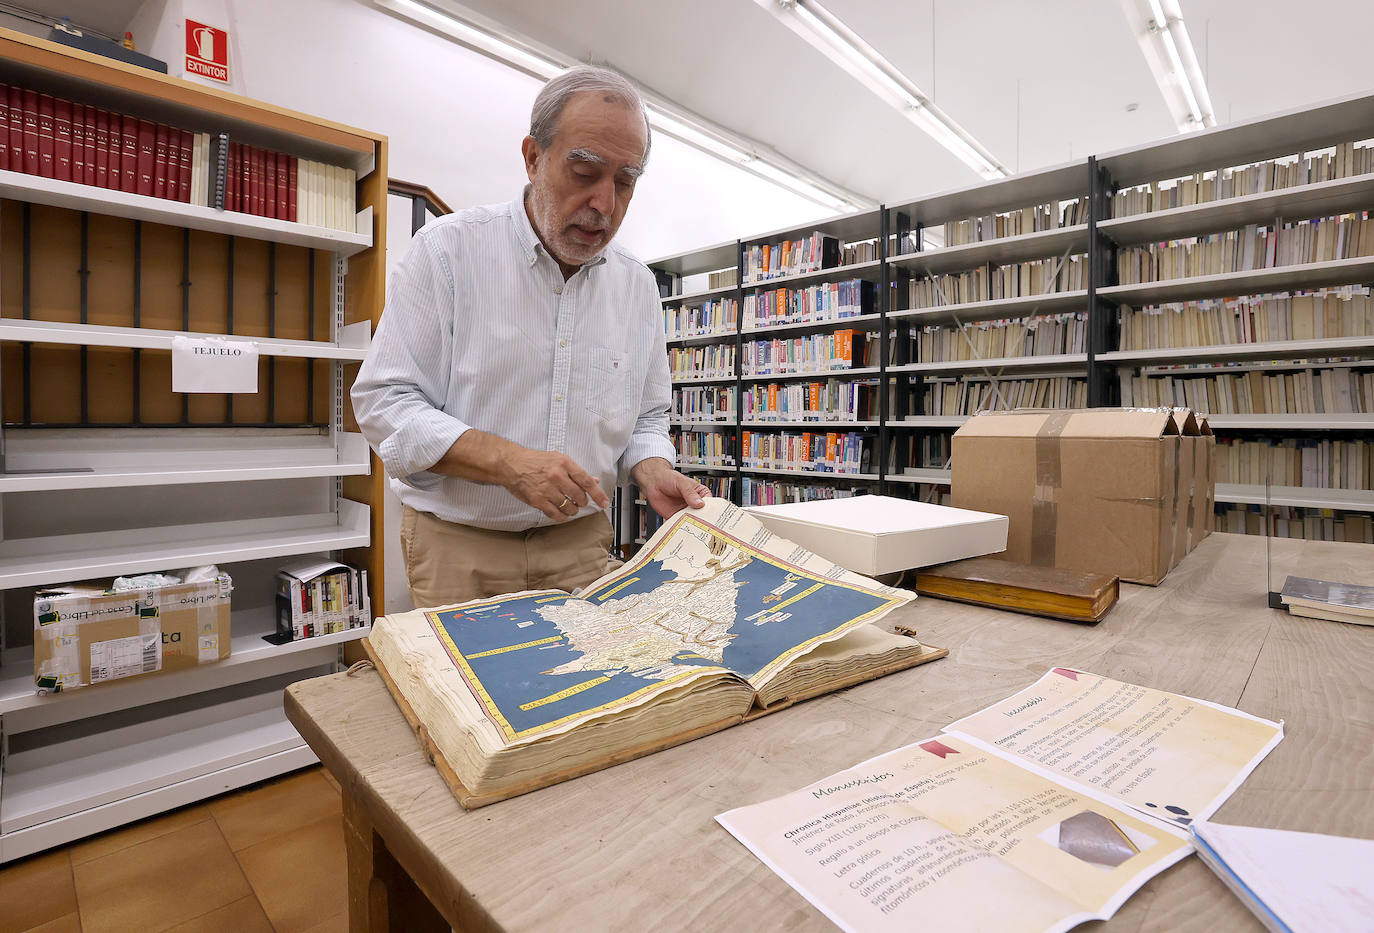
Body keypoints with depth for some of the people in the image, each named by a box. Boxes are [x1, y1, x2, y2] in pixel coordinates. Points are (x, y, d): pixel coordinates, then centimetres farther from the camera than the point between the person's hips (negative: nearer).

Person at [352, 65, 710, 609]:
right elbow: (383, 401, -11)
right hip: (458, 544, -2)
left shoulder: (638, 285, 4)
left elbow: (645, 419, 11)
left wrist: (654, 474, -11)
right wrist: (509, 462, -23)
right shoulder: (448, 249, -8)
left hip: (580, 543, 3)